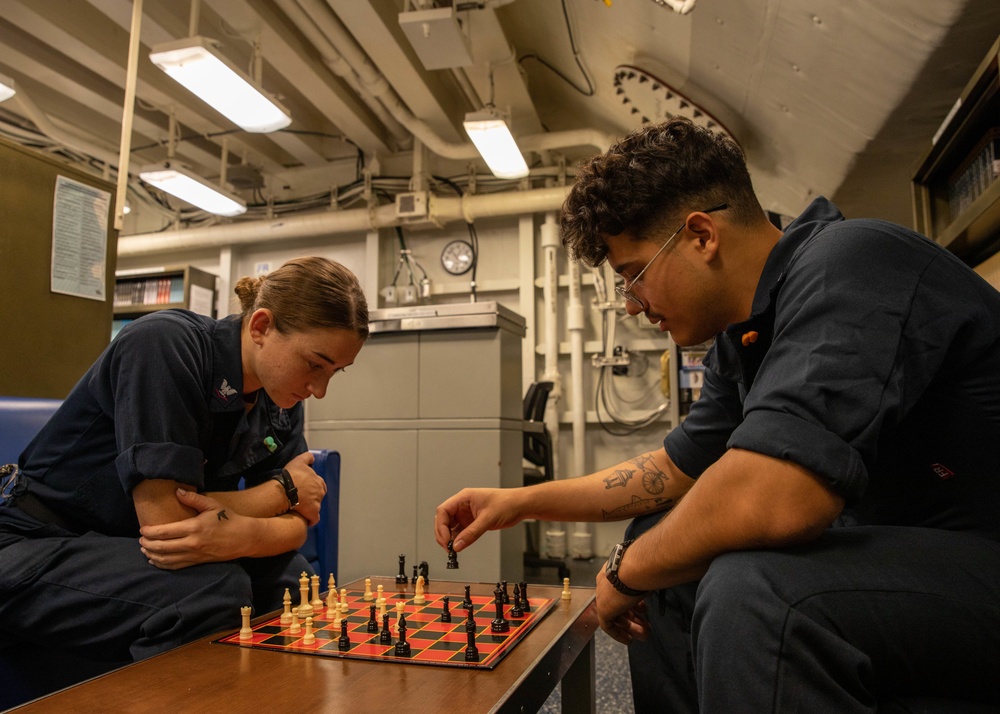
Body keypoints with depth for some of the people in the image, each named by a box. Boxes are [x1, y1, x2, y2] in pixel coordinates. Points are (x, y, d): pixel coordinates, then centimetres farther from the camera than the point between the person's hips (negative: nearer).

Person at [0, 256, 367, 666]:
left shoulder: (281, 401, -3)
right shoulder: (165, 344, -25)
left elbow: (296, 525, -6)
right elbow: (166, 519, -29)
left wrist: (246, 535, -30)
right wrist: (284, 488, -16)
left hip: (138, 554, 7)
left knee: (290, 577, -8)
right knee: (216, 589, -28)